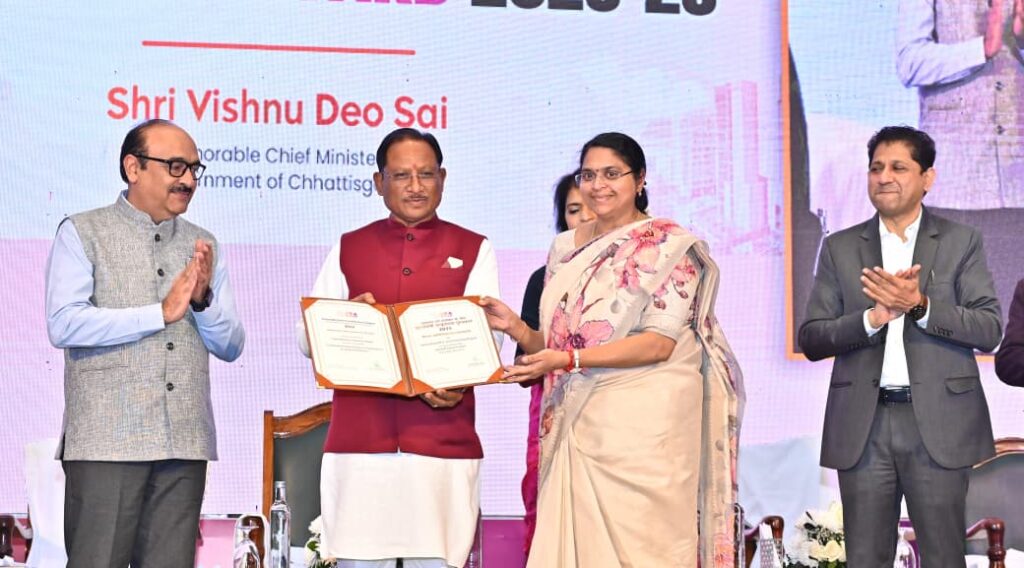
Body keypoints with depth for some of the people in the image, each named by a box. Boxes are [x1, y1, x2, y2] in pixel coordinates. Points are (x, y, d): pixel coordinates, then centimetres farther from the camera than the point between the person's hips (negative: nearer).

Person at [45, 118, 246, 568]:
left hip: (185, 445, 4)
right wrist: (162, 313, -11)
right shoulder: (81, 234, 3)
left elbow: (231, 346, 13)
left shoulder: (203, 246, 16)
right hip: (107, 442, -4)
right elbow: (64, 325, -12)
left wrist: (203, 301, -7)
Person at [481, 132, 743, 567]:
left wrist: (570, 360, -19)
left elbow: (661, 343, -13)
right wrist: (515, 327, -3)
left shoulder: (668, 246, -3)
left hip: (643, 422, -5)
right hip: (577, 424, 5)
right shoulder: (566, 249, 14)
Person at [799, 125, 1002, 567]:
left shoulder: (961, 243, 6)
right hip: (864, 427, 2)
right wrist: (875, 316, -13)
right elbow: (811, 340, 3)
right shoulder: (840, 248, 10)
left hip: (938, 425, -1)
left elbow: (989, 331, -3)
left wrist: (921, 305, -17)